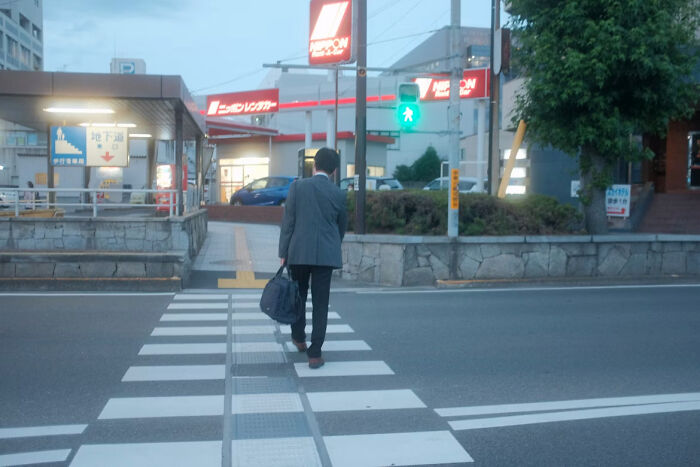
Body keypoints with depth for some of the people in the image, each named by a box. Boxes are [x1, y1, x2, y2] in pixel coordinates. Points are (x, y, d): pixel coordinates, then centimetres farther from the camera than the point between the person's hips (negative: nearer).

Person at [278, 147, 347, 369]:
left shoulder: (298, 186, -1)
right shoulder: (339, 194, 3)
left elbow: (288, 221, -3)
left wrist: (283, 253, 1)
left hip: (299, 252, 0)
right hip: (326, 255, 0)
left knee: (298, 296, 19)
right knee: (320, 303, 3)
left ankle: (299, 338, 36)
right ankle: (315, 353, 3)